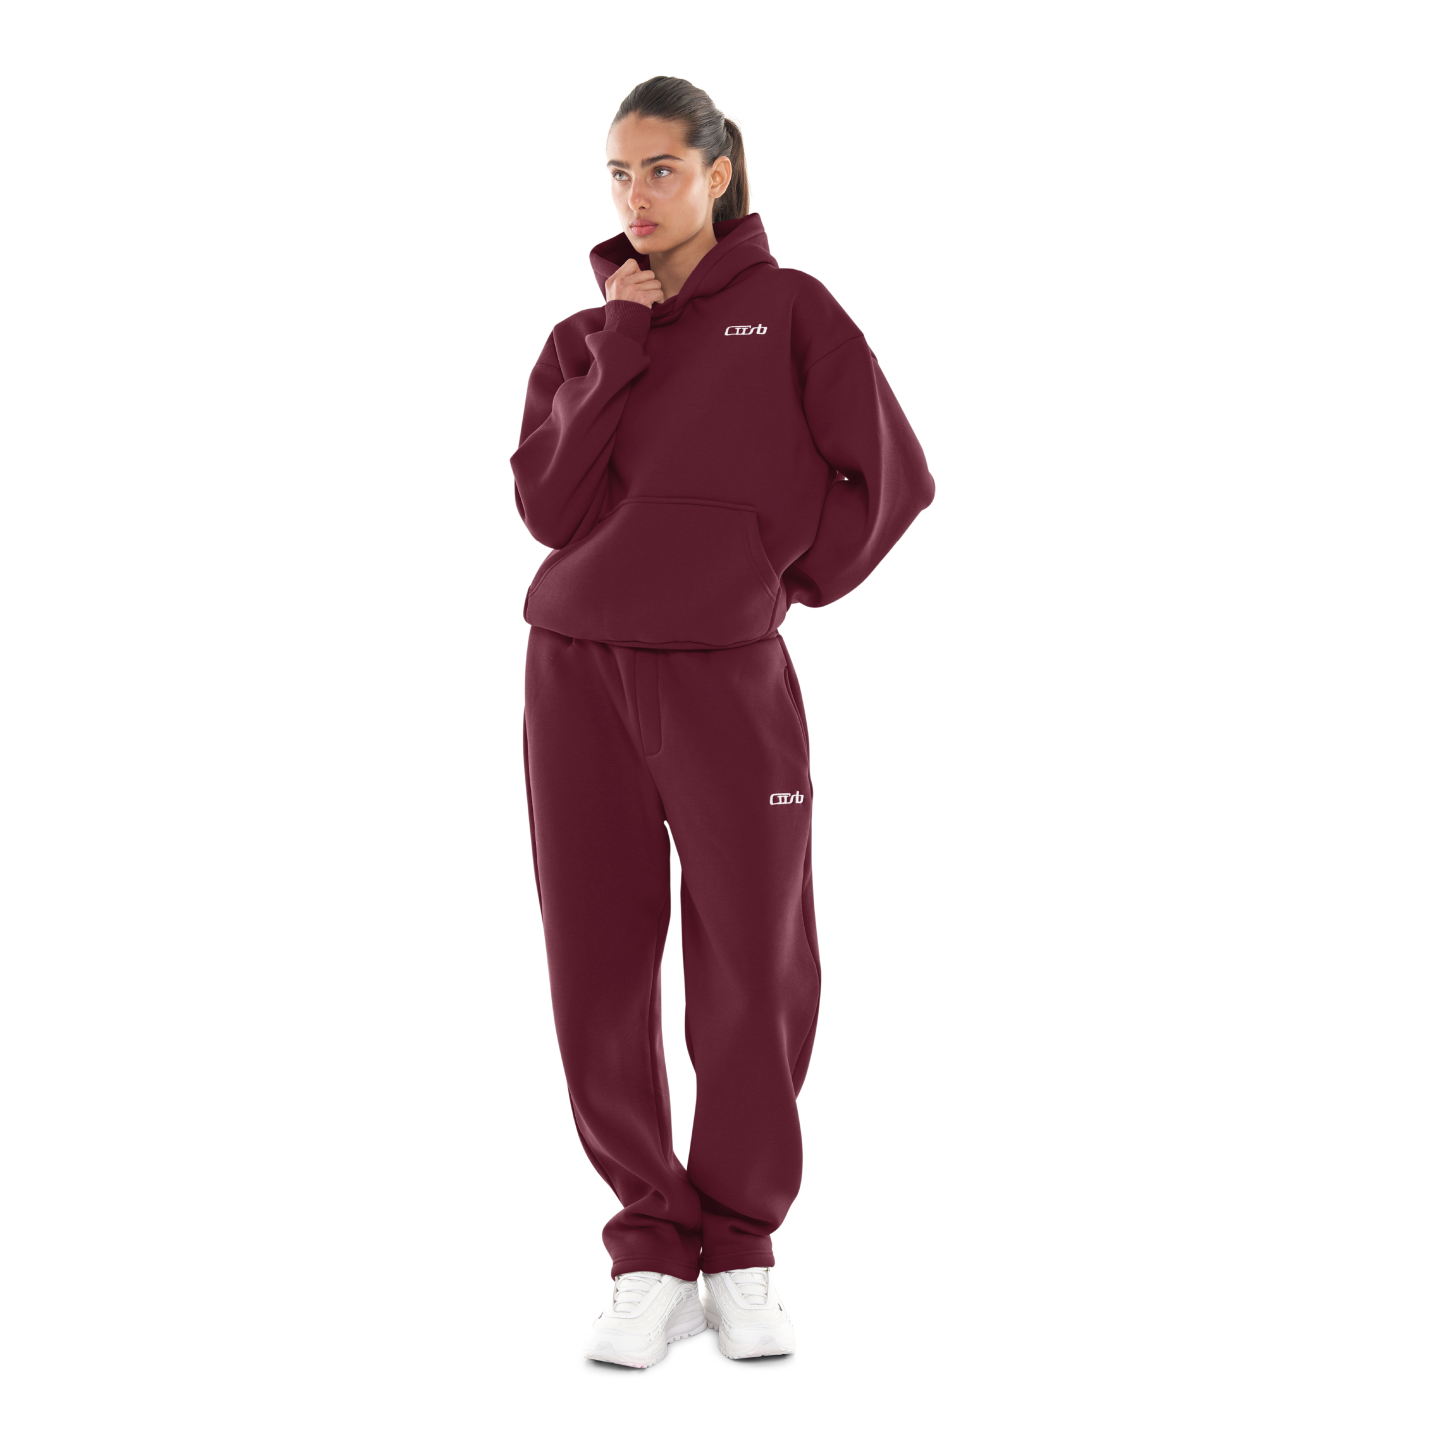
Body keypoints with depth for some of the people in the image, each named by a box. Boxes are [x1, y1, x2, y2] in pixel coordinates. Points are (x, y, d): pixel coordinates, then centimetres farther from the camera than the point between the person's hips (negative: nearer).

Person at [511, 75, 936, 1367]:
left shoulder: (789, 311, 5)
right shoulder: (582, 341, 12)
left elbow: (891, 476, 0)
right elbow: (549, 506, -3)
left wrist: (784, 580, 3)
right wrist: (618, 354, -6)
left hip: (728, 677, -2)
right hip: (580, 672, 3)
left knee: (759, 976, -2)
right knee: (599, 978, 1)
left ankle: (740, 1248, 16)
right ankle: (654, 1256, 14)